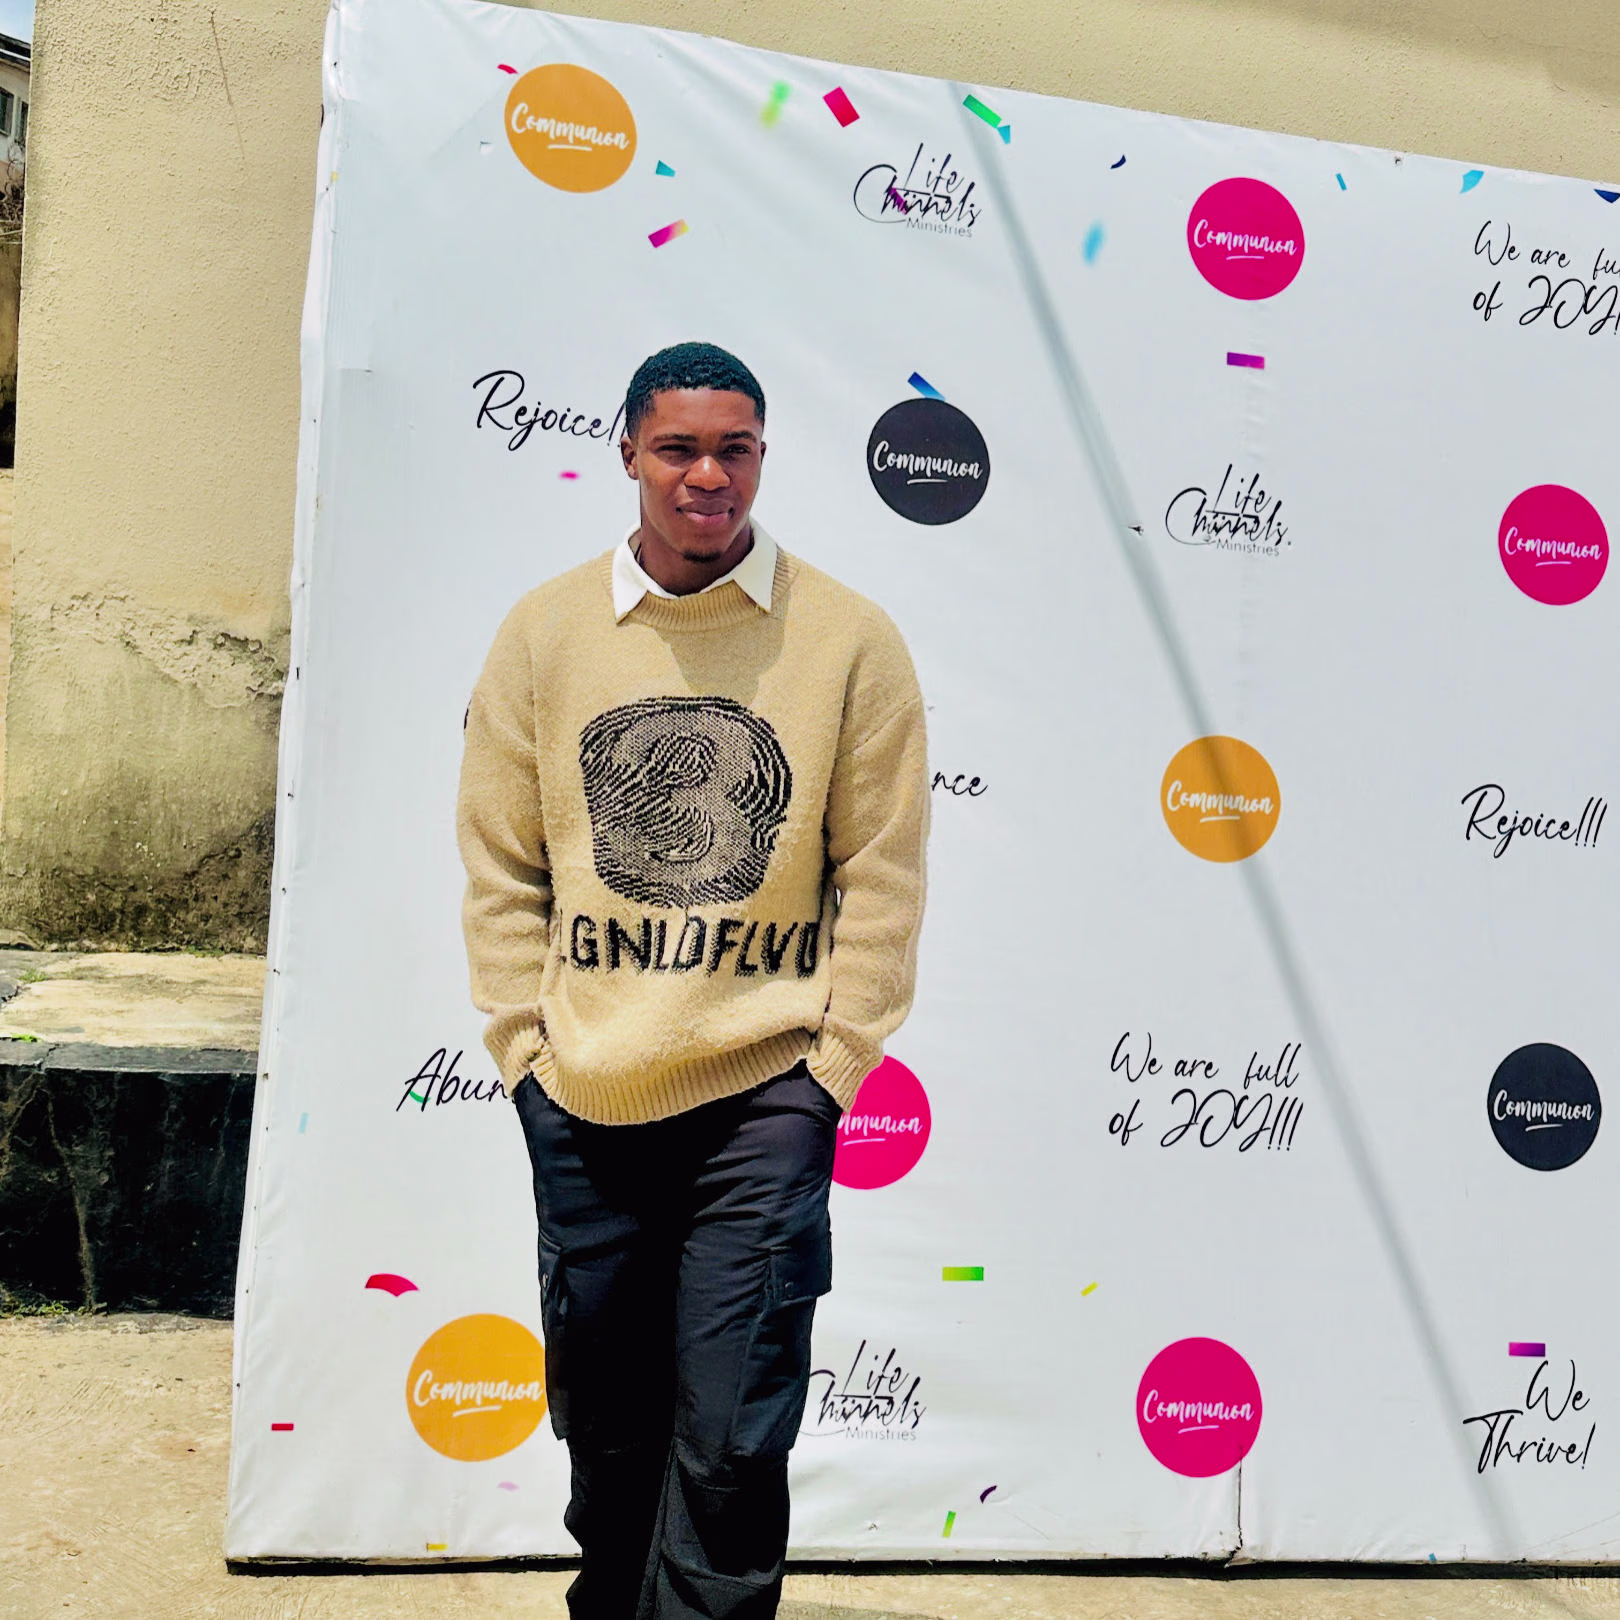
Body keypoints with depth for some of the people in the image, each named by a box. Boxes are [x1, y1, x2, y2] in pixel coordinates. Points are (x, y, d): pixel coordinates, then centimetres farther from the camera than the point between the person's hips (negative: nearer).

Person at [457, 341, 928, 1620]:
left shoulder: (850, 637, -1)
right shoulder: (546, 630, 4)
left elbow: (883, 875, 0)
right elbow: (499, 862, 7)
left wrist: (832, 1060, -3)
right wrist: (530, 1046, 2)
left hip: (767, 1095, -2)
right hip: (581, 1099, 3)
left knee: (730, 1442, 0)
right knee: (602, 1421, 18)